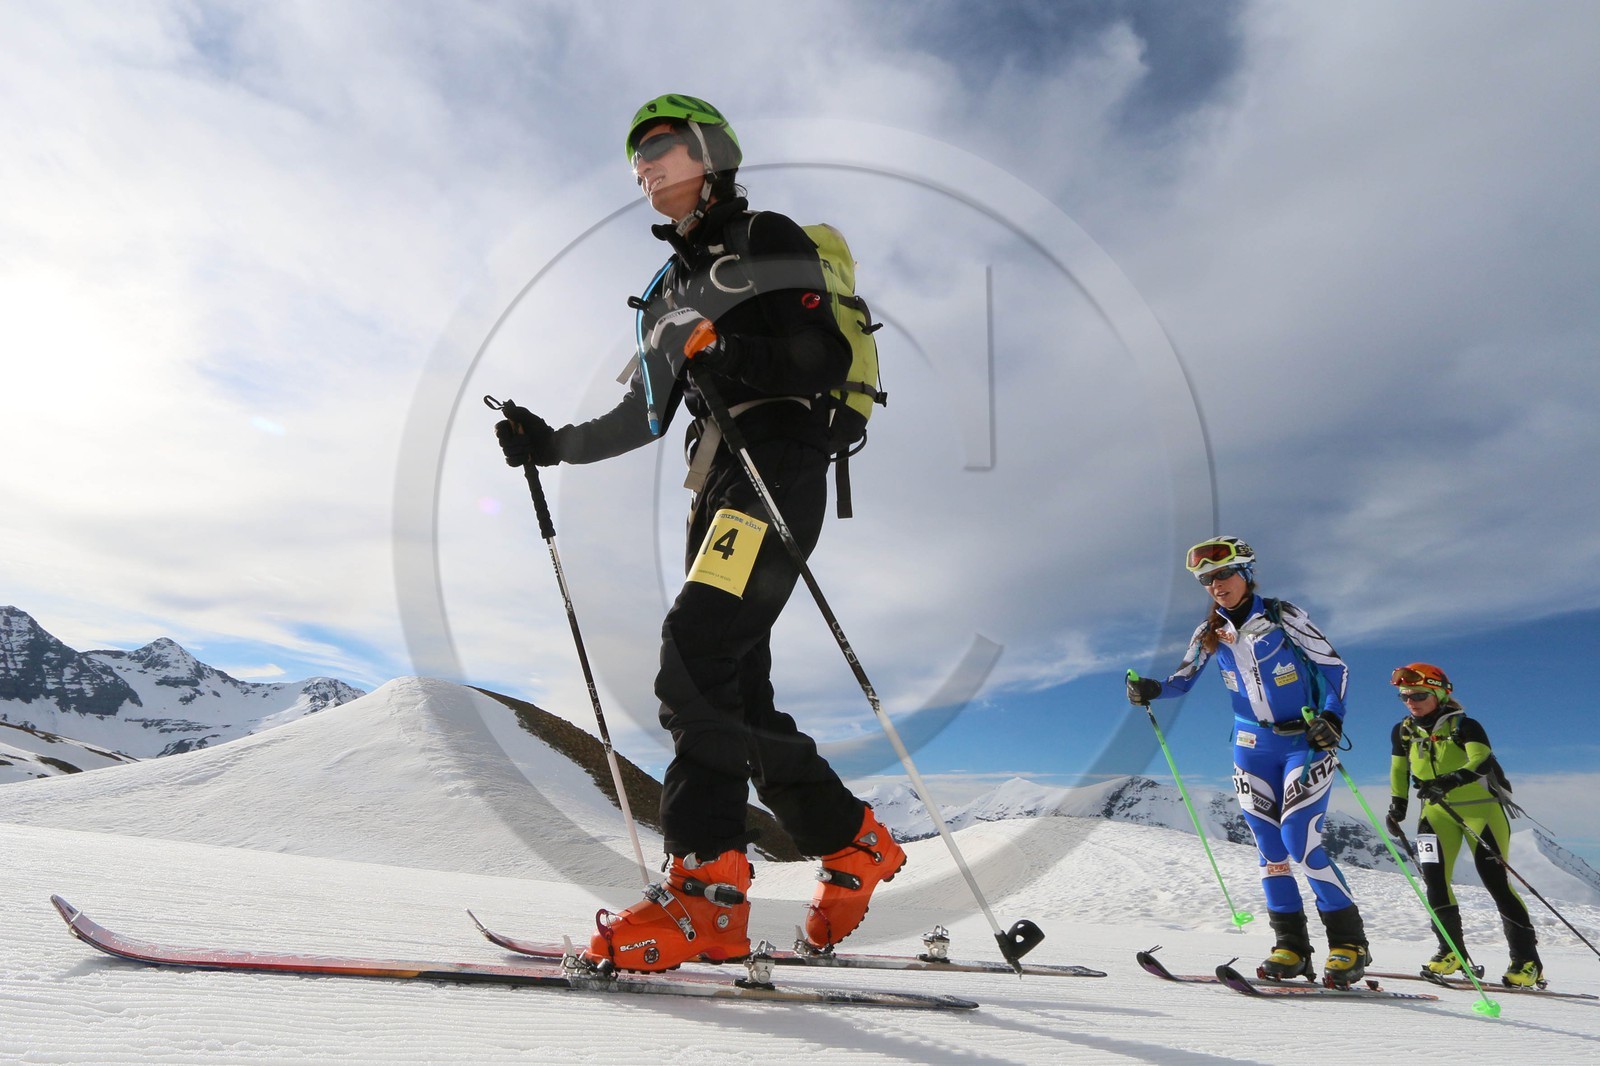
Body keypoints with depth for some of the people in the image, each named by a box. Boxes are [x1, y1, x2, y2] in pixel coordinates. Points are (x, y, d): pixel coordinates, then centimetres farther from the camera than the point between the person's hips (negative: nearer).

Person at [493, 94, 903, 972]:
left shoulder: (767, 241, 6)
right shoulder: (670, 289, 28)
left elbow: (828, 358, -6)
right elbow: (644, 415, 28)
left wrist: (737, 363, -21)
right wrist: (552, 445, 21)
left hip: (778, 465, -7)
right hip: (717, 482, 8)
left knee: (696, 657, -21)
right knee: (734, 690, 3)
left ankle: (706, 885, -16)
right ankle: (852, 843, 17)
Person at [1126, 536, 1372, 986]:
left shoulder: (1281, 615, -10)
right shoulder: (1209, 633, 1)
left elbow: (1333, 665, -7)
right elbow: (1182, 680, 5)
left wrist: (1332, 717, -22)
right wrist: (1151, 689, -16)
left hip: (1306, 740, -4)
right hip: (1253, 746, 4)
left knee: (1300, 840, -13)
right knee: (1269, 845, 2)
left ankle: (1349, 942, 4)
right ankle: (1291, 947, 12)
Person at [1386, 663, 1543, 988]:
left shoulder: (1464, 726, -13)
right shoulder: (1403, 732, 2)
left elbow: (1482, 762, -30)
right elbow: (1399, 771, 15)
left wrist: (1449, 781, -45)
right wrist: (1397, 806, 7)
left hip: (1480, 809, -4)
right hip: (1437, 812, 4)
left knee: (1496, 882, -6)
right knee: (1434, 880, -6)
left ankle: (1527, 960, 8)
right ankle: (1452, 950, 8)